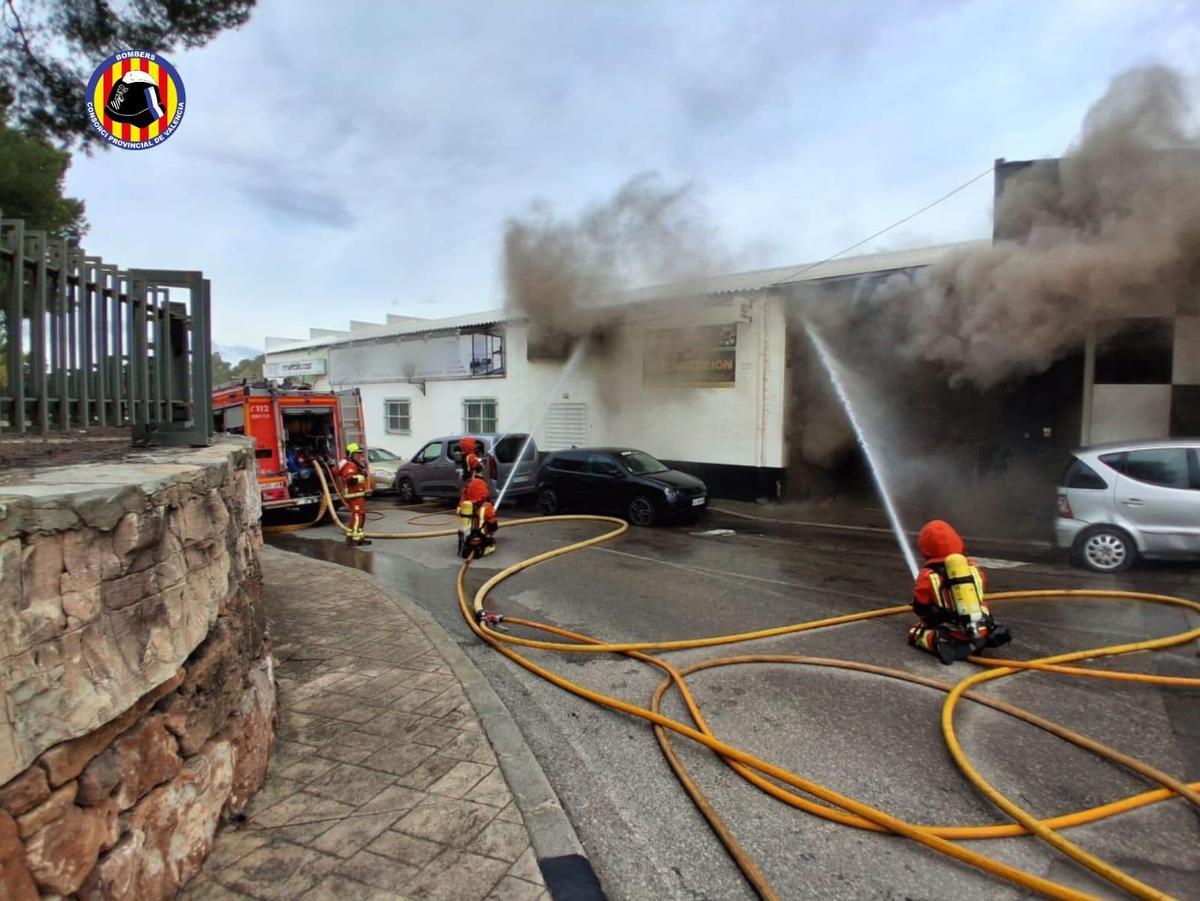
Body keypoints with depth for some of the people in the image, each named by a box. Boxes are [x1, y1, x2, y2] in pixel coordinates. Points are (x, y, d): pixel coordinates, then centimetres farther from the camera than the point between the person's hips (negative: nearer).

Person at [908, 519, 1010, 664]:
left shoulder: (927, 576, -8)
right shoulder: (972, 566, 3)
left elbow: (920, 609, 4)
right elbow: (977, 596, 18)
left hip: (955, 635, -4)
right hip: (982, 631, 4)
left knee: (915, 632, 15)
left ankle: (943, 644, -14)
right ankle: (991, 634, 5)